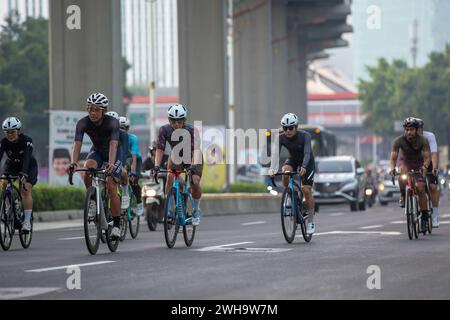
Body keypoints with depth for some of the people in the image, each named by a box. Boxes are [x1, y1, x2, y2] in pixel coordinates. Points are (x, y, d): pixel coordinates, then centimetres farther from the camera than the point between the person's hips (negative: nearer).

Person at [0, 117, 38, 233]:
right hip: (11, 165, 3)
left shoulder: (27, 141, -31)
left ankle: (27, 222, -21)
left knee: (26, 190, -21)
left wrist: (24, 174, -59)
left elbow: (27, 158, -43)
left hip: (29, 166, -3)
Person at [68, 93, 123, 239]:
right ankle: (92, 200, -10)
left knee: (111, 188, -15)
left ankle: (116, 225, -4)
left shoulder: (112, 122, -31)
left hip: (114, 153, -2)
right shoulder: (83, 123, -24)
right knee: (88, 168, -32)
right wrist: (73, 163, -51)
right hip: (97, 151, 2)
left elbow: (113, 144, -44)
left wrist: (111, 163, -61)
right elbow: (77, 143, -34)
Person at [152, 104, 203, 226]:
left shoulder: (191, 131, -32)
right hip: (176, 156, 2)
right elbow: (160, 149, -30)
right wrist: (156, 166, -45)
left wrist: (195, 165, -58)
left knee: (195, 182, -21)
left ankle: (196, 210, 4)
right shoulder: (164, 130, -26)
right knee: (170, 177, -25)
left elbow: (196, 149, -42)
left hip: (192, 158, -2)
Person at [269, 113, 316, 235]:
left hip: (307, 162, -3)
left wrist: (303, 167, -58)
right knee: (285, 170, -33)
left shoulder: (305, 136, -29)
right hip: (293, 160, 3)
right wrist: (272, 168, -48)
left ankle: (311, 222, -2)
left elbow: (307, 153, -40)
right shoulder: (281, 137, -21)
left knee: (306, 189, -14)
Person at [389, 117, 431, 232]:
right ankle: (403, 197, -16)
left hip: (419, 163, 0)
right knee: (402, 173, -37)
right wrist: (392, 168, -44)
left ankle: (424, 216, -2)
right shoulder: (399, 141, -24)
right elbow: (393, 158, -24)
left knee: (420, 189, -14)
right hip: (405, 162, 0)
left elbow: (427, 157, -27)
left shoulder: (423, 141, -24)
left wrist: (425, 166, -49)